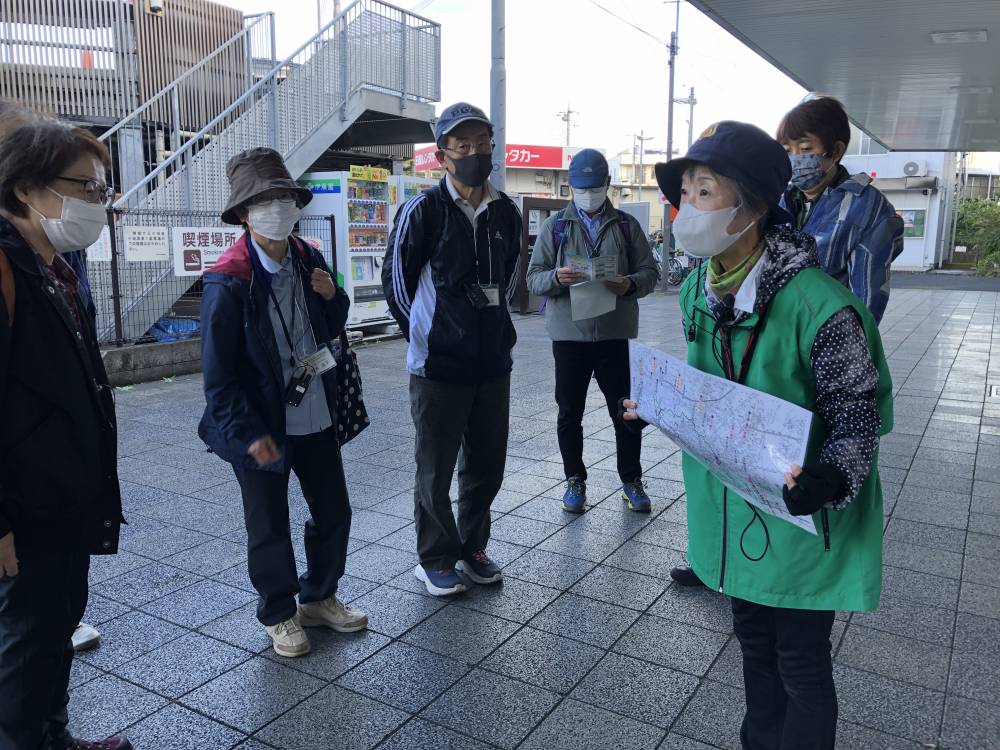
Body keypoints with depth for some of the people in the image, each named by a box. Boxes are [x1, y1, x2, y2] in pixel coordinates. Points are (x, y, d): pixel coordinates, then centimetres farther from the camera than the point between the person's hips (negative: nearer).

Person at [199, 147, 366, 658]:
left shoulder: (306, 258, 1)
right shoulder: (229, 281, -17)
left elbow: (329, 331, 13)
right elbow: (218, 371, -16)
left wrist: (332, 298, -8)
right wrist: (249, 433, -17)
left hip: (316, 417, 6)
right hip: (263, 426, -6)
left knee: (334, 511, 15)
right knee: (269, 527, 11)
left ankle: (319, 597, 38)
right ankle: (279, 615, 33)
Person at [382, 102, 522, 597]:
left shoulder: (505, 213, 6)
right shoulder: (423, 211, -11)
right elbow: (395, 281, -2)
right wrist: (426, 335, 5)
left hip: (494, 363, 5)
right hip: (438, 368, -5)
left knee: (487, 465, 15)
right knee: (436, 469, 8)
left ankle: (472, 547, 35)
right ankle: (435, 560, 26)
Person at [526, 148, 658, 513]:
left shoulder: (627, 225, 8)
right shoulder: (555, 226, 7)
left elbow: (650, 272, 7)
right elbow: (534, 277, 2)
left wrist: (631, 284, -16)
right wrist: (556, 278, -20)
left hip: (617, 334, 0)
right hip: (569, 334, 0)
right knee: (569, 413, 8)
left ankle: (631, 480, 23)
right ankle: (575, 480, 24)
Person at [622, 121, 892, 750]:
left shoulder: (817, 304, -26)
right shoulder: (698, 289, -2)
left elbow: (858, 413, -17)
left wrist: (829, 479, -33)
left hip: (799, 515, -7)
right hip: (729, 504, 7)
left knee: (801, 664, 10)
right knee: (753, 638, 25)